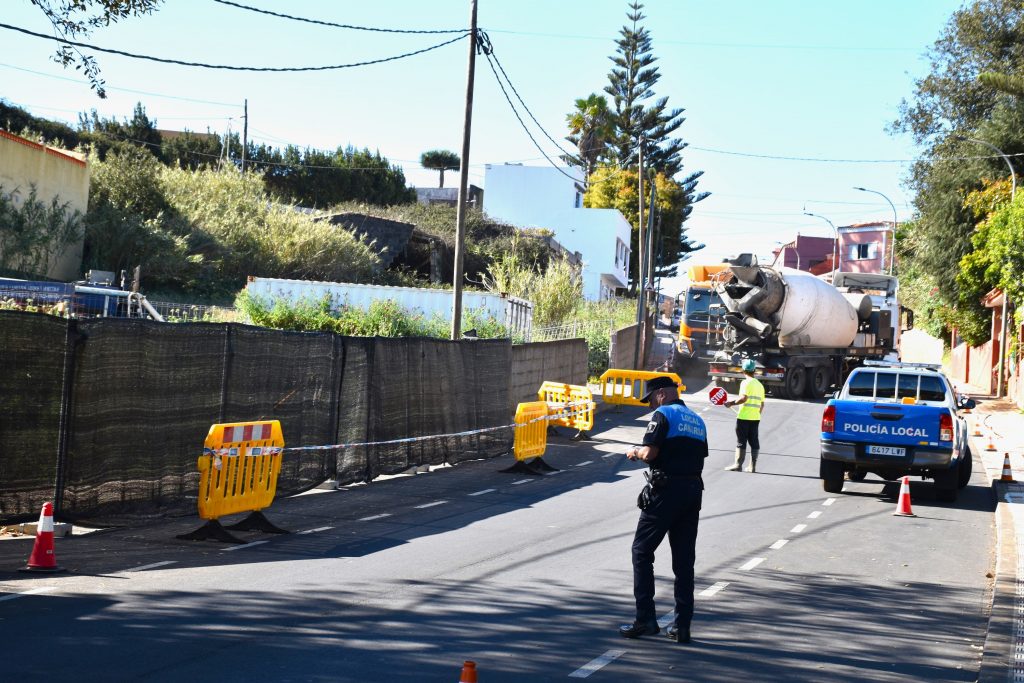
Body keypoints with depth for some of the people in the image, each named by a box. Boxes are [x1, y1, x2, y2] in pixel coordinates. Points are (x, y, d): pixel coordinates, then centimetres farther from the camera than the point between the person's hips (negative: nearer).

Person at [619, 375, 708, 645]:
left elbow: (650, 453, -17)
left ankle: (645, 619, -1)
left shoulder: (663, 414, -6)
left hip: (665, 491, -7)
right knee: (684, 560, 9)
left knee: (642, 552, 4)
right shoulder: (697, 420, 18)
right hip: (693, 490, 7)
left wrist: (635, 452, 5)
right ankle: (682, 626, 8)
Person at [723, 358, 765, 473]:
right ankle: (753, 466, 8)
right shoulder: (760, 385, 12)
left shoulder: (746, 383, -8)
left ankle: (738, 464, -2)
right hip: (756, 417, 6)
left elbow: (744, 398, -21)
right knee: (754, 442, 7)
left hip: (744, 417, -6)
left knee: (741, 442, -2)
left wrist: (732, 403, -11)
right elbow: (762, 404, 14)